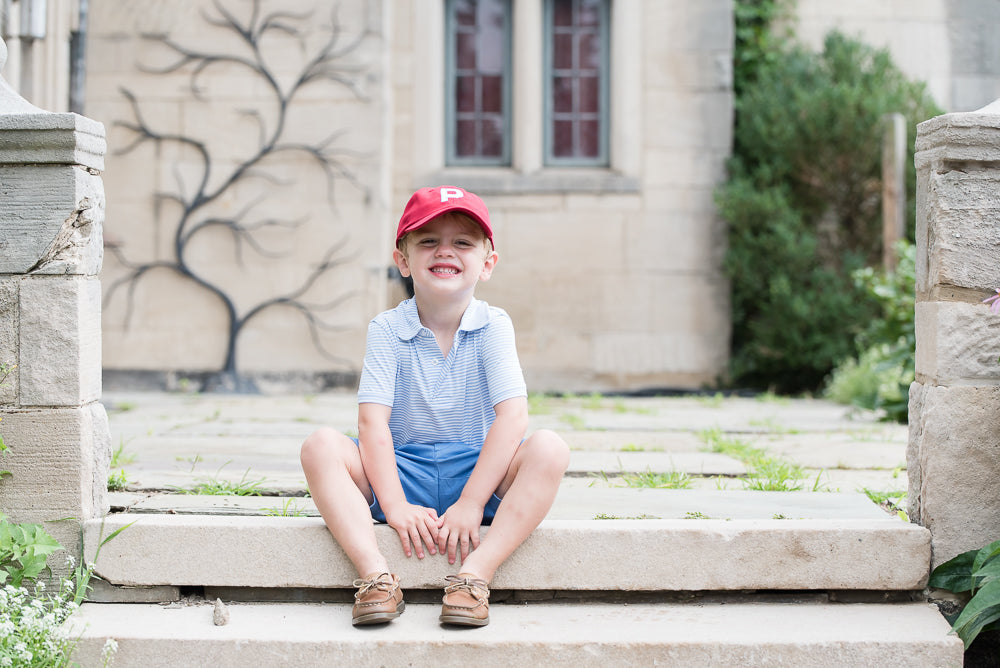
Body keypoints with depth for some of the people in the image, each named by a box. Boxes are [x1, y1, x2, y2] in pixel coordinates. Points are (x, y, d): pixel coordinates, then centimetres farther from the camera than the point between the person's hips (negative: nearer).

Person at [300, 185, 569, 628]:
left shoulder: (493, 326, -4)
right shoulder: (386, 330, -3)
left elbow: (512, 417, -15)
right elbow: (373, 422, -12)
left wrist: (471, 503, -23)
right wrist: (393, 505, -25)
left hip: (478, 474, 0)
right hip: (401, 473, 0)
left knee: (549, 449, -27)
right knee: (321, 446, -24)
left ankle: (475, 574, -35)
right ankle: (375, 574, -36)